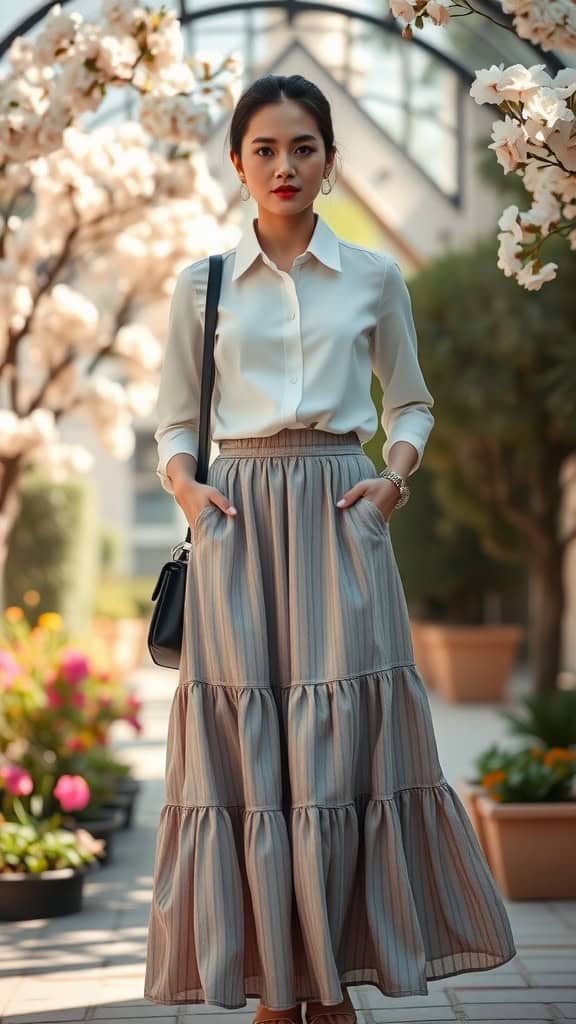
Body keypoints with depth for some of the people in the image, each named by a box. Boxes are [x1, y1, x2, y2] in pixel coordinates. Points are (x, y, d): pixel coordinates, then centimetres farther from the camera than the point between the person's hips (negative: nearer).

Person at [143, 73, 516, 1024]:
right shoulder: (201, 285, 9)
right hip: (238, 518, 0)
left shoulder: (375, 278, 8)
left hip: (339, 517, 0)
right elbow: (175, 420, 12)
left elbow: (410, 403, 15)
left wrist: (397, 473, -3)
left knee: (344, 747, -5)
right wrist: (184, 484, -7)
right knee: (244, 749, -3)